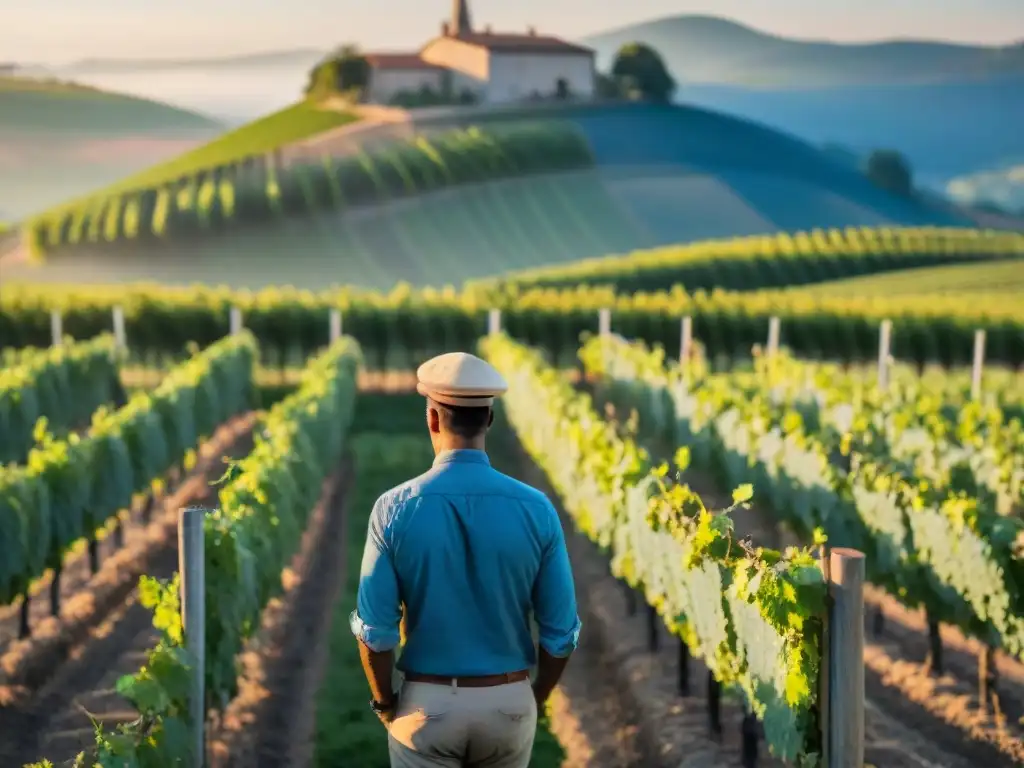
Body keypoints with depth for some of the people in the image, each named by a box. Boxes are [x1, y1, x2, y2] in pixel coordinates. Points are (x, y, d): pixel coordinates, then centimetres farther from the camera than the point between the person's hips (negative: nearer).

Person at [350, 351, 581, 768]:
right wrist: (534, 700, 11)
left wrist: (384, 703, 6)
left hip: (426, 702, -1)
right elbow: (561, 630, -5)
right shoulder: (535, 509, -9)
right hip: (508, 703, 1)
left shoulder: (395, 510, -12)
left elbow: (375, 628, -10)